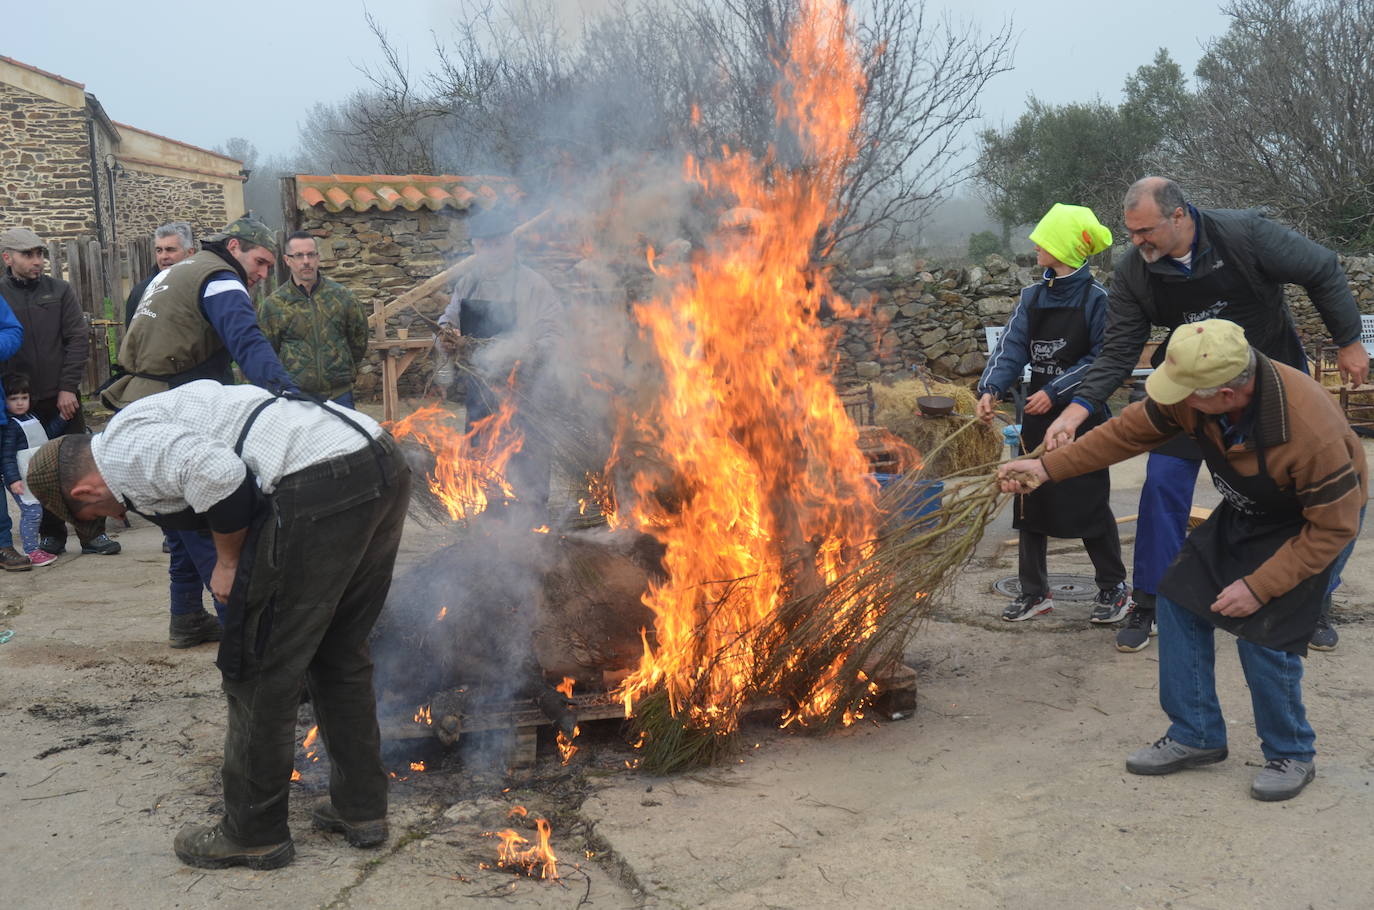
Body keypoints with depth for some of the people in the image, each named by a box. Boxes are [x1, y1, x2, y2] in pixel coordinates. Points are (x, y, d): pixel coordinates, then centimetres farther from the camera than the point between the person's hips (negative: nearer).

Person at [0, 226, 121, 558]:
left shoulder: (59, 290, 4)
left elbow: (79, 339, 0)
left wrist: (67, 388, -8)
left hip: (61, 397, 0)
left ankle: (92, 533, 10)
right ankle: (51, 534, 19)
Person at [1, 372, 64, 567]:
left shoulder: (32, 419, 13)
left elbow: (46, 436, 25)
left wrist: (62, 419, 18)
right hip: (23, 480, -9)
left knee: (35, 512, 12)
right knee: (32, 511, -11)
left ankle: (34, 547, 20)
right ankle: (31, 552, -7)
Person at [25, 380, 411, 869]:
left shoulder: (123, 448, 0)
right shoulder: (151, 415, 30)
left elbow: (220, 476, -17)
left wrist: (229, 562, -1)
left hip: (321, 488, -10)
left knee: (257, 671, 6)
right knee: (339, 655, 23)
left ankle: (253, 833, 20)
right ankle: (361, 808, 34)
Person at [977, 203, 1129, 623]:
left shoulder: (1095, 299, -10)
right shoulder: (1032, 297, 6)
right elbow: (1011, 348, -2)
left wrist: (1056, 391, -20)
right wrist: (990, 389, -18)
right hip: (1038, 415, 6)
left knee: (1089, 505, 0)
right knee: (1030, 502, 7)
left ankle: (1113, 588, 18)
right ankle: (1035, 592, 19)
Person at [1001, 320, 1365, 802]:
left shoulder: (1310, 429, -40)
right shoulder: (1193, 393, -24)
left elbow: (1333, 527, -28)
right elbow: (1127, 431, -8)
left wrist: (1259, 587, -28)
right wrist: (1048, 466, -11)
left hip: (1308, 521, -6)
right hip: (1244, 511, 7)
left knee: (1264, 634, -17)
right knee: (1179, 599, -1)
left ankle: (1292, 755, 8)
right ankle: (1195, 736, 13)